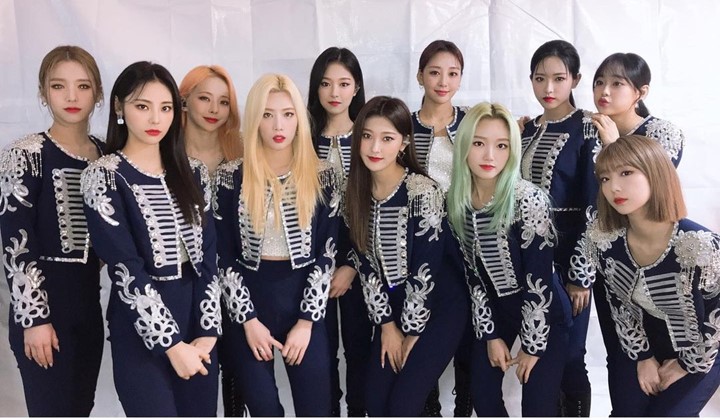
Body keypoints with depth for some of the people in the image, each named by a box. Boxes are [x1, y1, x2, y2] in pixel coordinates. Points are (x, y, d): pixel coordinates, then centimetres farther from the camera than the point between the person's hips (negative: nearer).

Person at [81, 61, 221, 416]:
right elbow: (126, 269, -13)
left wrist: (207, 330, -6)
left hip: (196, 323, 5)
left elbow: (207, 257, 3)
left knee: (200, 410, 11)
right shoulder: (103, 176, -6)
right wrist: (172, 343, -15)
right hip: (141, 331, -4)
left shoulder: (189, 174, 8)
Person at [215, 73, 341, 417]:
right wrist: (248, 319, -8)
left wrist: (306, 321, -8)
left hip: (303, 299, 0)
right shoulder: (230, 178, -2)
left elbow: (328, 252, -3)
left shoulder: (324, 177, -2)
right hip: (248, 301, 0)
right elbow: (223, 256, -2)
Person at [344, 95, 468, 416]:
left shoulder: (423, 192, -20)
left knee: (403, 405, -10)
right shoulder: (356, 191, -2)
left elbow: (425, 271, -19)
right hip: (393, 307, 6)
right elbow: (364, 263, 0)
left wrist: (411, 334, -12)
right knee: (375, 401, 3)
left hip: (439, 306, -5)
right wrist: (386, 325, -2)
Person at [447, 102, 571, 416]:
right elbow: (472, 272, -1)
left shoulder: (528, 200, -24)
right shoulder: (458, 201, -8)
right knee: (483, 399, 10)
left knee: (538, 408, -4)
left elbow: (539, 279, -20)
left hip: (543, 313, -5)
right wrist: (490, 334, -1)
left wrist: (532, 345, -15)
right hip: (494, 308, 5)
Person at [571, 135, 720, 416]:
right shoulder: (603, 239, -19)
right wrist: (642, 355, -1)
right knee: (626, 412, -1)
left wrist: (688, 365, -8)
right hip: (645, 346, 4)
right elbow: (618, 302, -2)